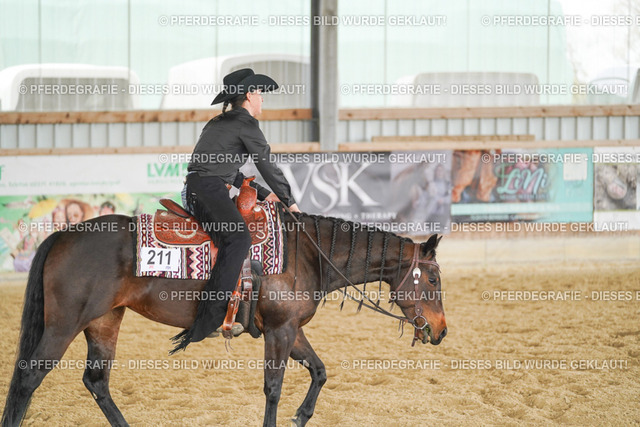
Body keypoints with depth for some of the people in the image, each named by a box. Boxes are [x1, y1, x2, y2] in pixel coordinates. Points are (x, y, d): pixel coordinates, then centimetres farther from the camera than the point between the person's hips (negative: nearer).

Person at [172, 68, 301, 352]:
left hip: (194, 193, 10)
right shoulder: (246, 123, -1)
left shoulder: (218, 123, 26)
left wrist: (263, 194, 29)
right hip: (210, 188, -10)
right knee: (238, 238, -28)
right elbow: (267, 166, 0)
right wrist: (289, 201, 11)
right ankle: (210, 317, -42)